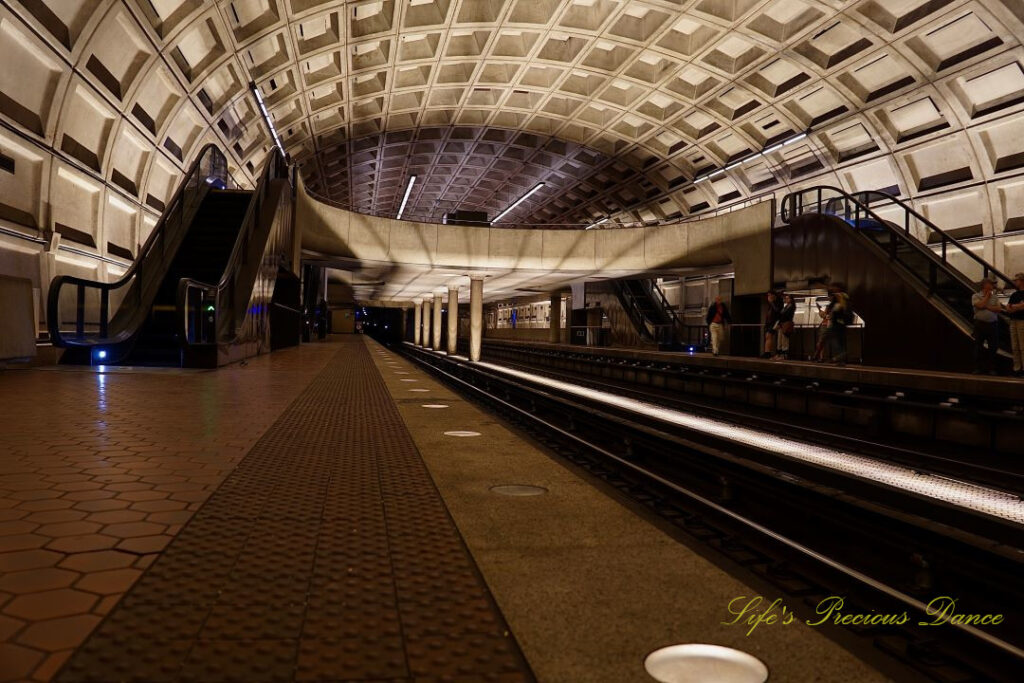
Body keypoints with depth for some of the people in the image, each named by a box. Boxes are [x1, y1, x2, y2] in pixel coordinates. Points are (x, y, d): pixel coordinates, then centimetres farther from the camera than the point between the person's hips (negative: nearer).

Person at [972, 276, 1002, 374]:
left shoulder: (995, 296, 10)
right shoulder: (976, 296, 1)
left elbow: (999, 308, -2)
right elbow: (980, 305, -16)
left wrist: (986, 306, -11)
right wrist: (987, 296, -5)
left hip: (993, 324, 3)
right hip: (980, 323, -3)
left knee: (993, 347, 4)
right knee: (978, 346, 2)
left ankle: (991, 368, 13)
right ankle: (978, 368, 9)